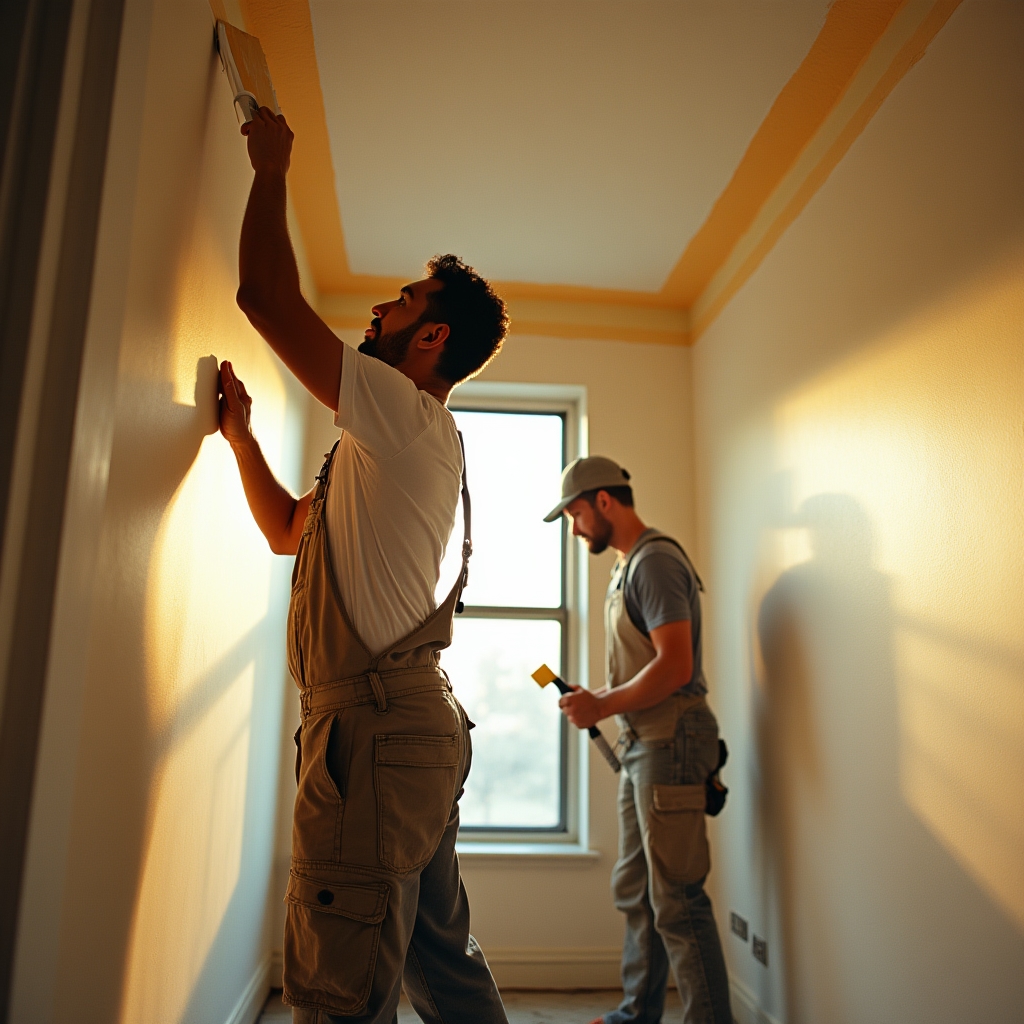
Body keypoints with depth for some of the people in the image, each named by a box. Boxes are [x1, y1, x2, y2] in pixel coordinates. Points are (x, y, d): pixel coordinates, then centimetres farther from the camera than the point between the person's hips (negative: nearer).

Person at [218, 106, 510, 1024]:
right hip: (417, 723, 10)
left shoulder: (406, 414, -7)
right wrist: (240, 431, 23)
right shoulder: (401, 449, 22)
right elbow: (289, 529, 27)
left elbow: (266, 294, -10)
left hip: (375, 729, -10)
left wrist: (271, 167, 6)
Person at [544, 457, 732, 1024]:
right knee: (634, 892, 18)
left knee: (676, 901, -2)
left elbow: (675, 666, -22)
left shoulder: (653, 561, -14)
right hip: (641, 745, 10)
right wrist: (597, 697, 6)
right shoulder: (627, 567, 17)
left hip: (669, 742, -10)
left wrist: (602, 706, -15)